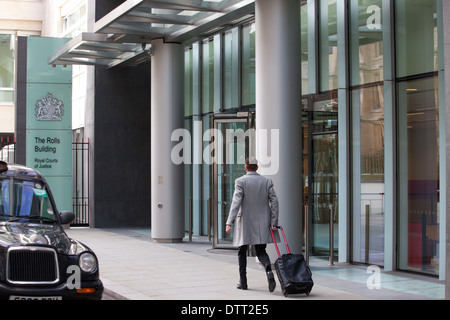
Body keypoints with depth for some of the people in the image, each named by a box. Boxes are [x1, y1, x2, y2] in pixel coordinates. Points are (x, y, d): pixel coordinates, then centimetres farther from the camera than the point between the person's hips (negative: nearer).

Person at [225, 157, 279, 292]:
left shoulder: (240, 181, -7)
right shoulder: (267, 181, 3)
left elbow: (236, 202, -16)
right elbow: (274, 201, -2)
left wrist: (229, 223, -20)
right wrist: (274, 223, 0)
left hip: (245, 222, -2)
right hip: (262, 223, 2)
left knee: (242, 252, 13)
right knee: (261, 251, 8)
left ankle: (243, 281, 15)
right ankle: (268, 270, -22)